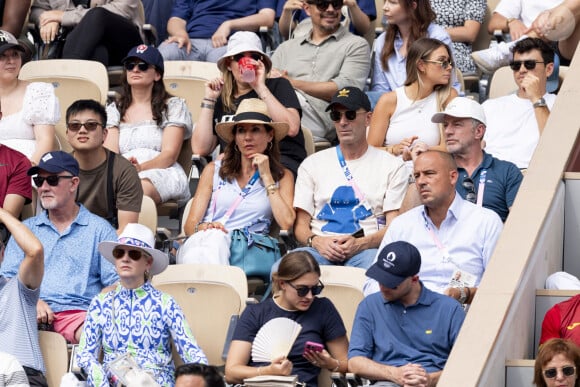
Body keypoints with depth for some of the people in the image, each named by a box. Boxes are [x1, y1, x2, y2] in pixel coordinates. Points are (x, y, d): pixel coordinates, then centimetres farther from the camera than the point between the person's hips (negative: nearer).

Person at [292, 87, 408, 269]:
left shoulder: (392, 166, 14)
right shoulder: (312, 164, 20)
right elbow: (301, 223, 13)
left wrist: (359, 244, -16)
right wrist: (316, 241, -12)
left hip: (366, 249, -1)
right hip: (320, 248, 2)